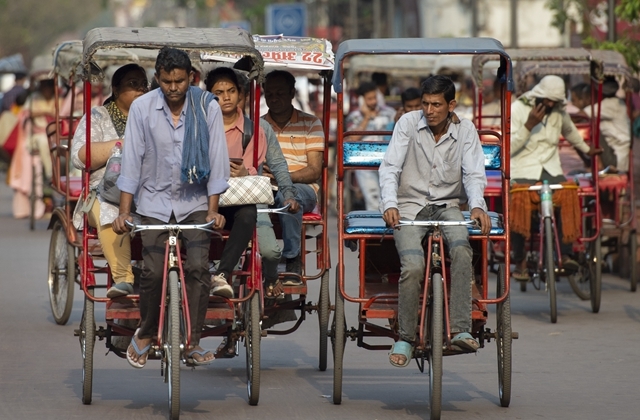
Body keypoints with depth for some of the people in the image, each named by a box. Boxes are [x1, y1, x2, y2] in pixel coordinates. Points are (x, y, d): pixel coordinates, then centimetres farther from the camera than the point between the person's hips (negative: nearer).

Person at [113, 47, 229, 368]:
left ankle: (193, 342, -6)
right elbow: (132, 159, -8)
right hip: (155, 201, 0)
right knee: (153, 272, -9)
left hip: (195, 201, 0)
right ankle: (145, 333, 17)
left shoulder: (207, 107, -11)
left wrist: (213, 209, -11)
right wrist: (124, 211, -10)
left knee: (198, 267, -16)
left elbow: (217, 159, -7)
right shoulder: (142, 107, -11)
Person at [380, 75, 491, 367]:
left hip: (447, 206, 1)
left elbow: (473, 174, -1)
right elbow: (389, 167, -5)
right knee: (413, 265, -27)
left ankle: (460, 330, -35)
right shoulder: (408, 123, 0)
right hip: (410, 207, -1)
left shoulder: (465, 130, 4)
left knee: (461, 247, -32)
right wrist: (390, 204, -22)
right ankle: (405, 338, -11)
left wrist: (477, 206, -22)